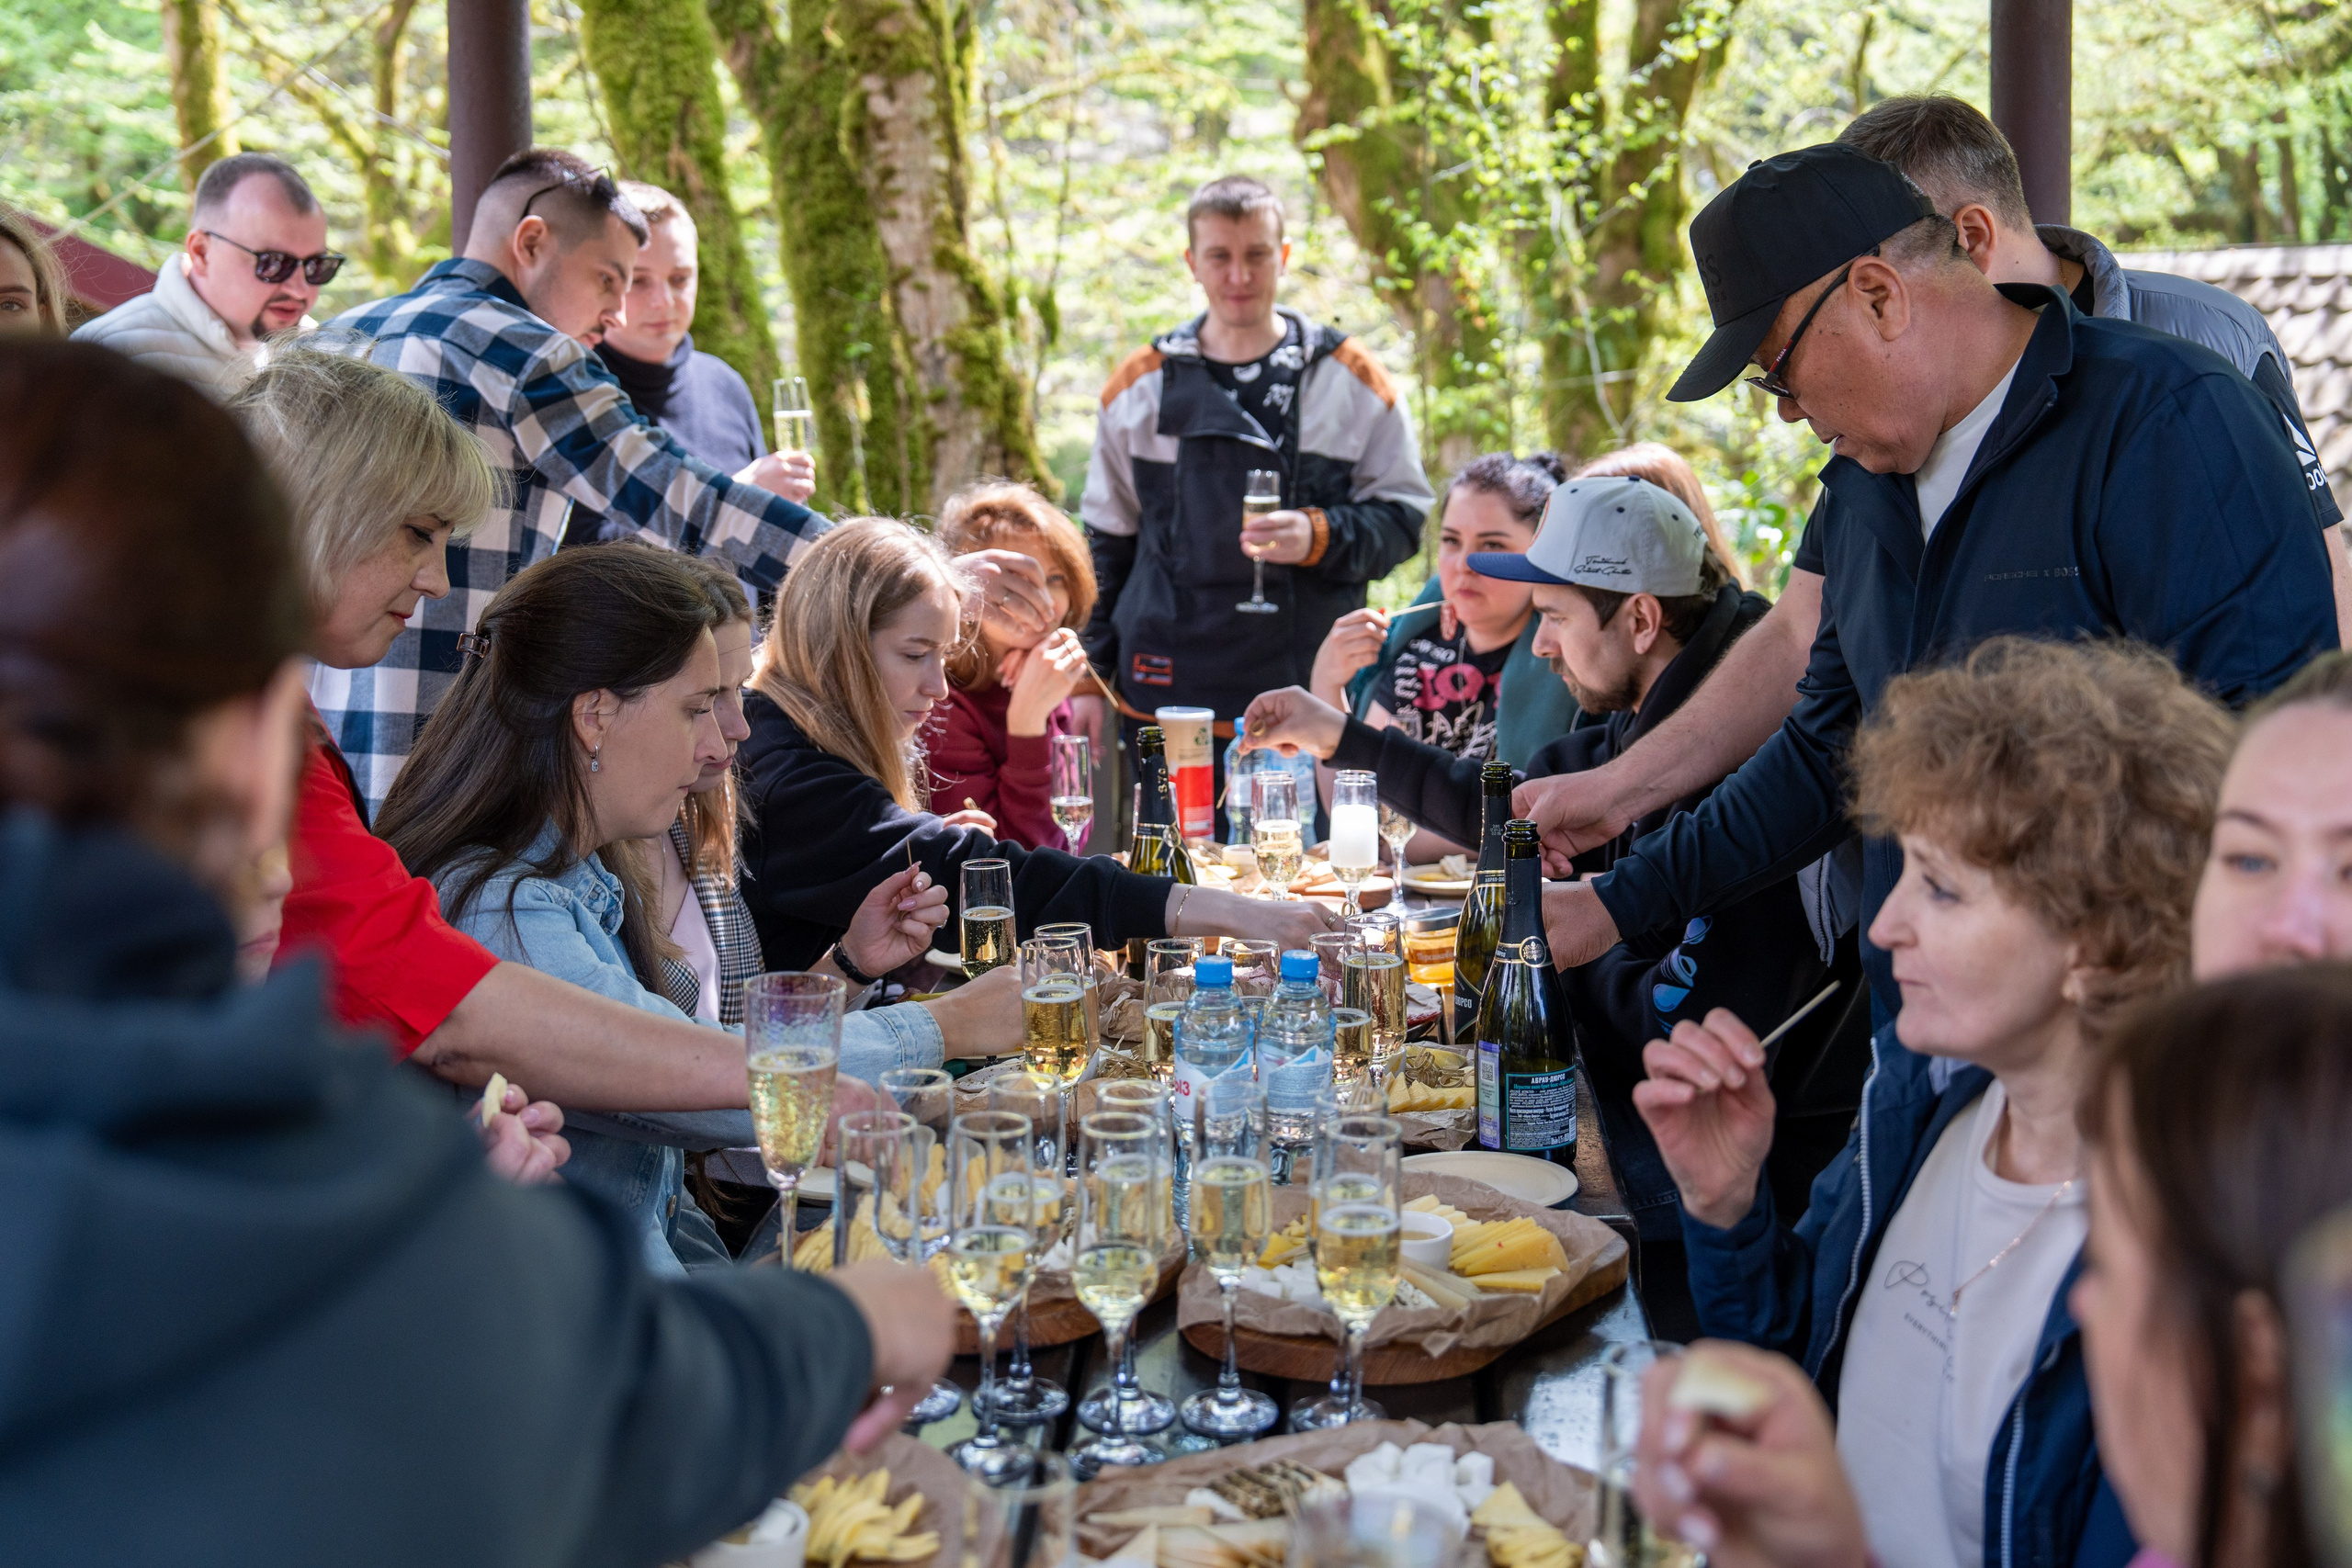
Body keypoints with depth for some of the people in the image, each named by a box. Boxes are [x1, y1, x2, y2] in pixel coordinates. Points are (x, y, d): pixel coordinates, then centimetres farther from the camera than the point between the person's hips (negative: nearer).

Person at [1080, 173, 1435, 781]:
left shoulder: (1352, 379, 6)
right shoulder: (1141, 385, 11)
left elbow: (1403, 517, 6)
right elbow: (1106, 542, 16)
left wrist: (1319, 536, -15)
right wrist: (1091, 679, 10)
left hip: (1311, 701, -1)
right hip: (1166, 700, 1)